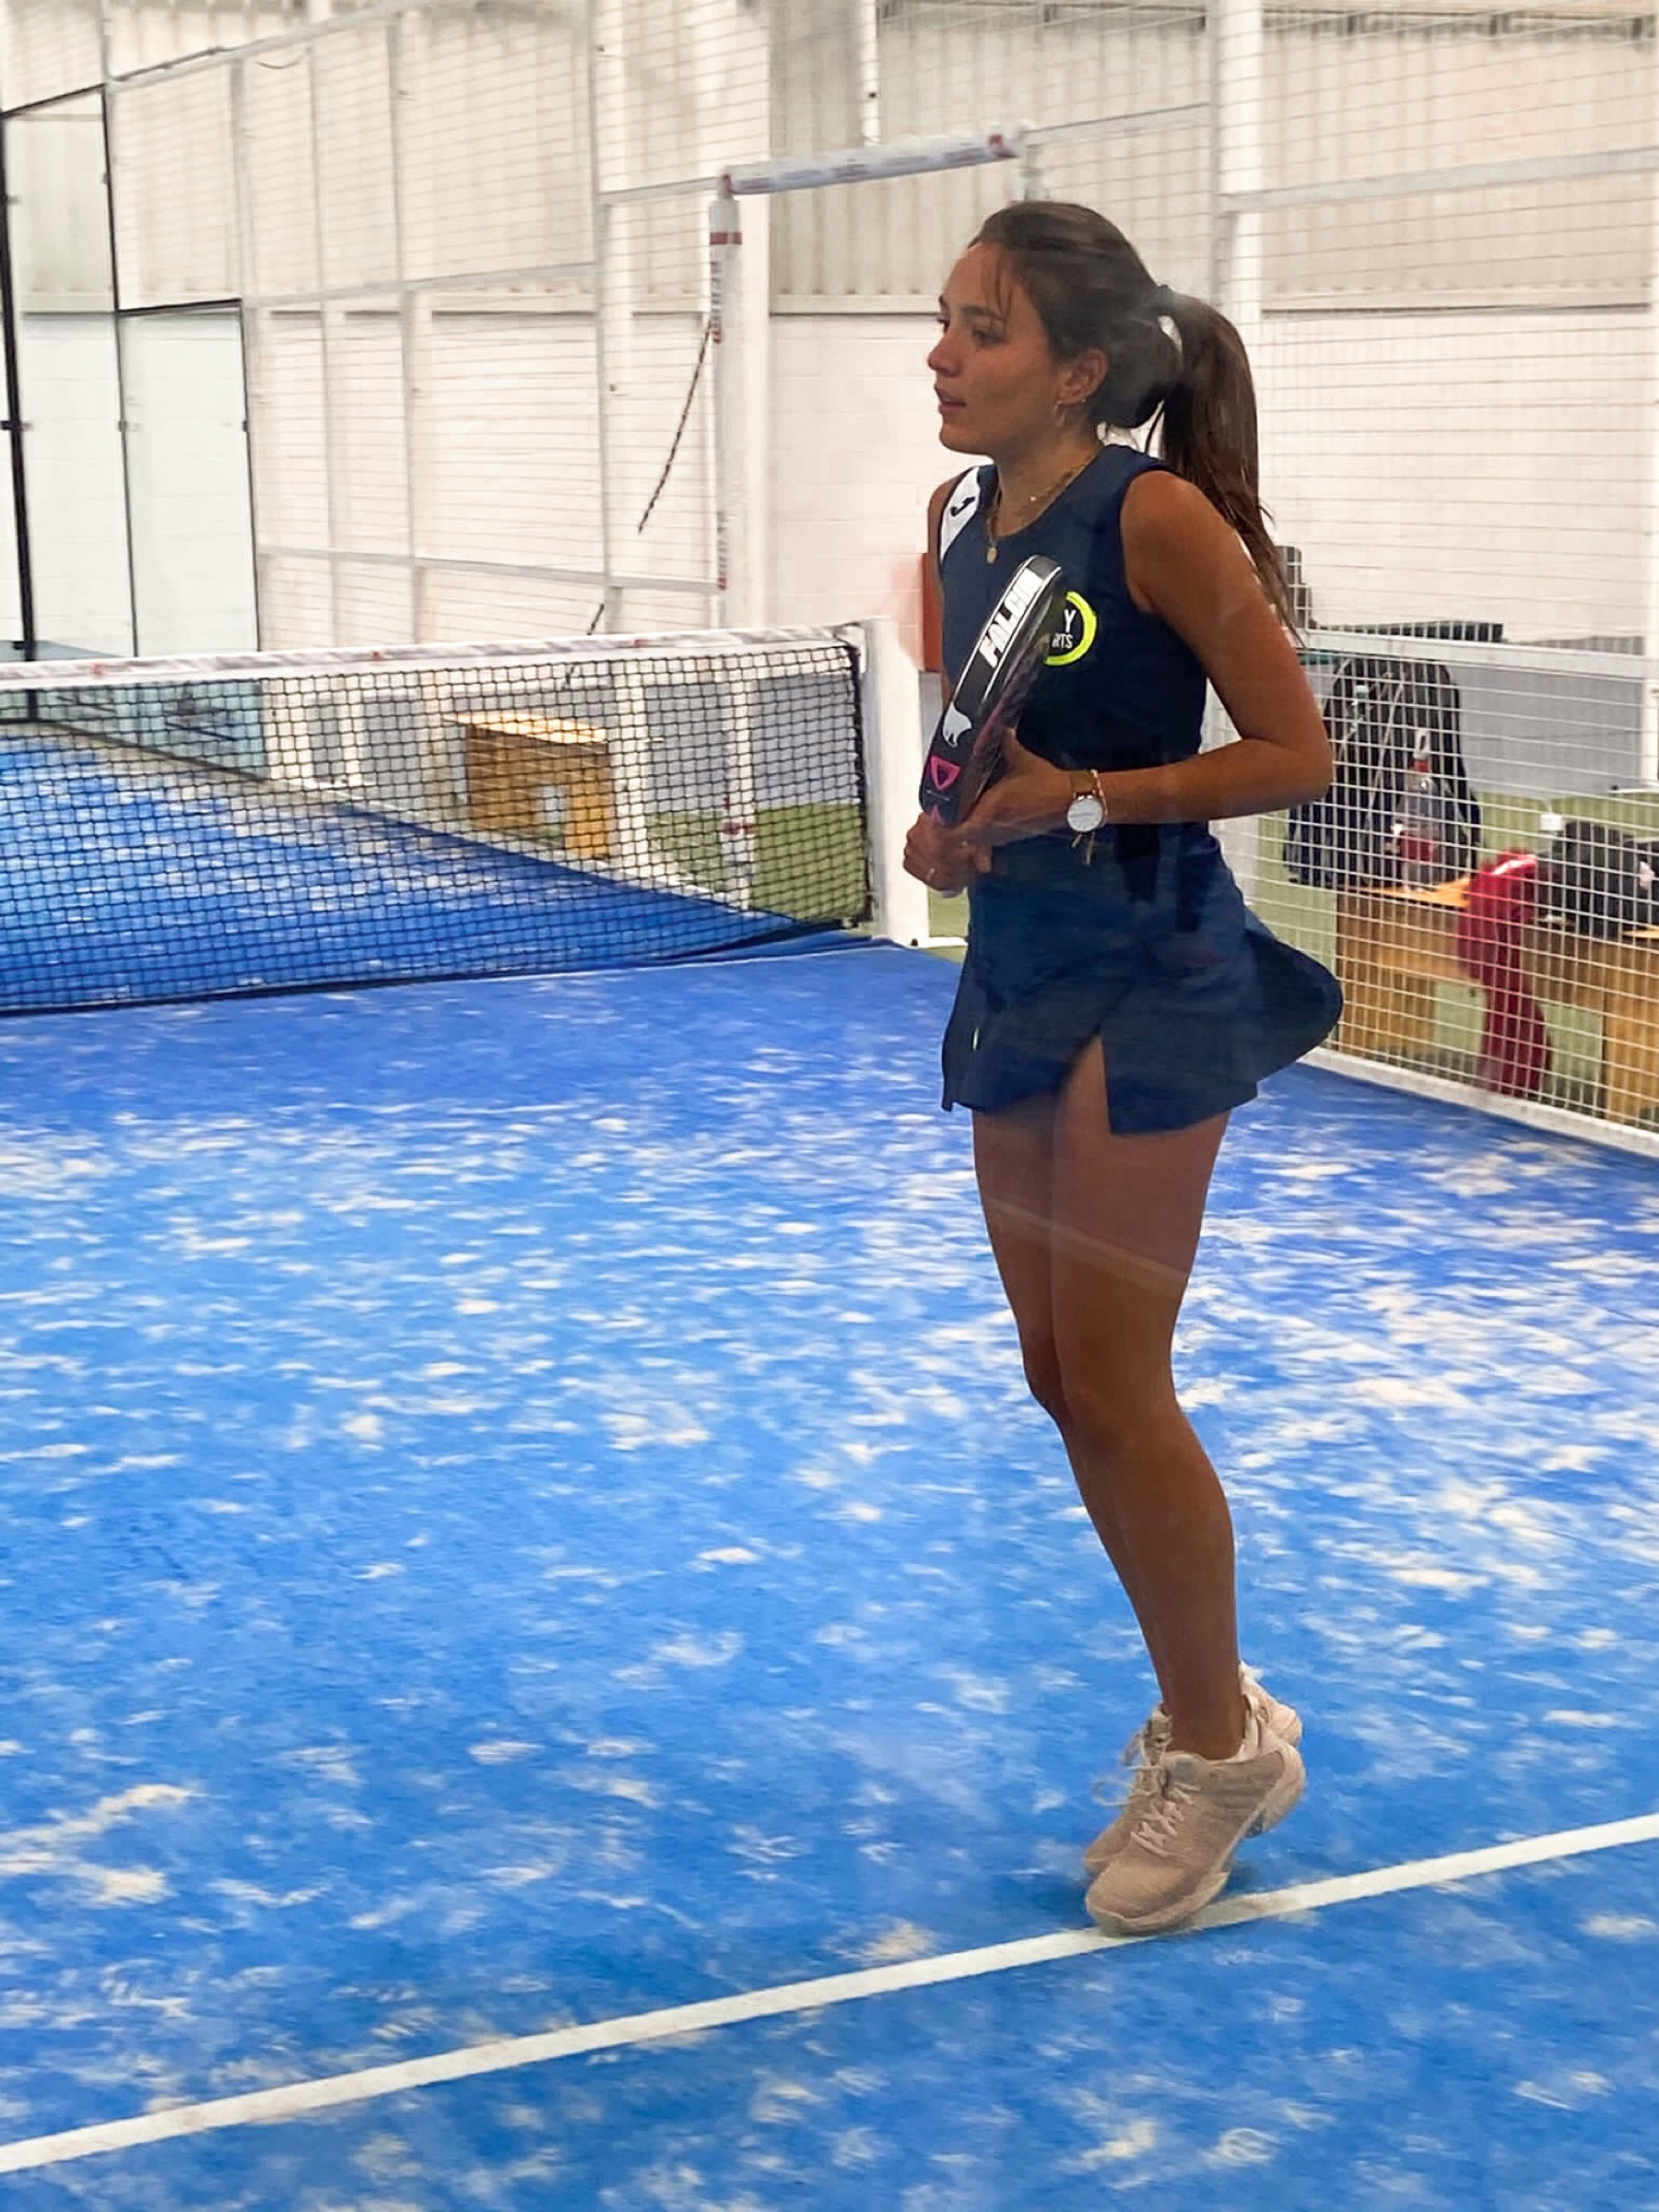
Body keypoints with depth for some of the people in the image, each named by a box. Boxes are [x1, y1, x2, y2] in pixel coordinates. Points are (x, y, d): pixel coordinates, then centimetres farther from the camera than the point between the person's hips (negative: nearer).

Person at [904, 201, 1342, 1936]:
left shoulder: (1155, 515, -16)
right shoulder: (958, 520, 6)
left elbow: (1294, 754, -13)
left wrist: (1080, 795, -21)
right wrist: (946, 835, -2)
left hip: (1152, 976, -8)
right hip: (1015, 966, 8)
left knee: (1111, 1385, -5)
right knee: (1063, 1382, 12)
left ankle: (1220, 1742, 15)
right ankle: (1208, 1726, 28)